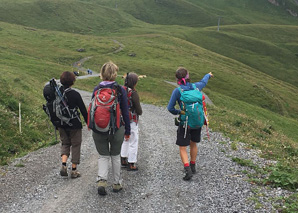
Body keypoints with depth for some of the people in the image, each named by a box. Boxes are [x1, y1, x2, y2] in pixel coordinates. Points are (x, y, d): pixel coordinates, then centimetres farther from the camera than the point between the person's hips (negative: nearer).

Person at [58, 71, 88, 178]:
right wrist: (88, 123, 2)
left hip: (62, 125, 4)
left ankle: (63, 165, -1)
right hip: (74, 125, -4)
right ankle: (74, 170, 12)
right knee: (75, 145, 9)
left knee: (65, 143, 19)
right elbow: (83, 110, -10)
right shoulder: (75, 94, -14)